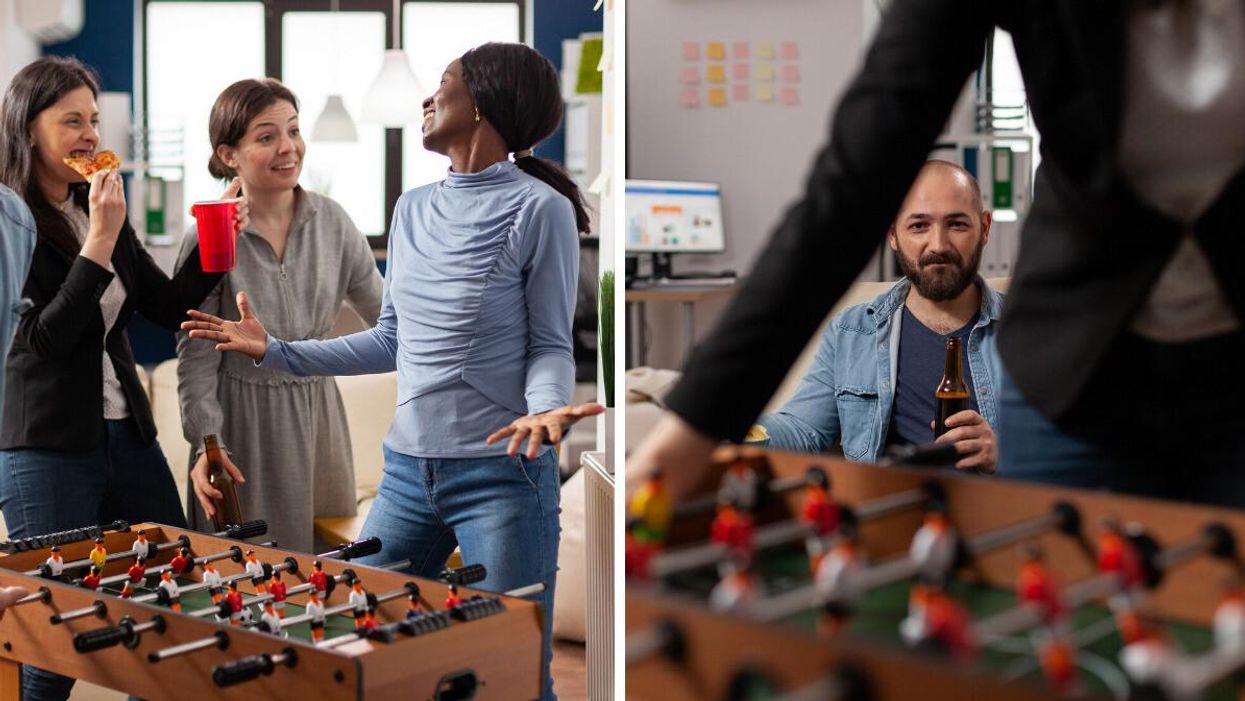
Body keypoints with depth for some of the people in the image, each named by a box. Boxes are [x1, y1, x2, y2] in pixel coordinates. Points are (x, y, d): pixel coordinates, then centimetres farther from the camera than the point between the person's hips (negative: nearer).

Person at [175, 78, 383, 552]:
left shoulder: (331, 221, 0)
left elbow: (384, 312, 7)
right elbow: (196, 358, -9)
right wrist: (207, 443, -18)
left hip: (318, 414, 4)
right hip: (246, 423, -4)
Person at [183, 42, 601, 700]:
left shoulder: (540, 209, -7)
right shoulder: (411, 210, 13)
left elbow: (550, 345, -6)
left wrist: (544, 407, -27)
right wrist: (273, 350, 15)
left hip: (504, 475, -6)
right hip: (406, 471, 7)